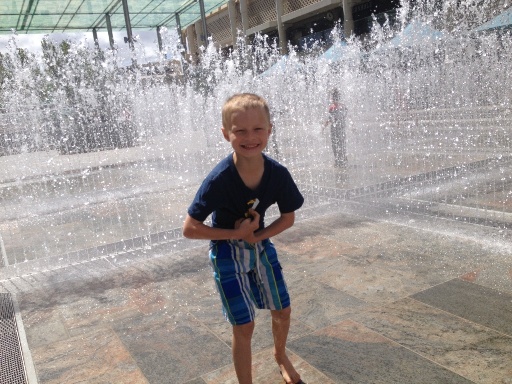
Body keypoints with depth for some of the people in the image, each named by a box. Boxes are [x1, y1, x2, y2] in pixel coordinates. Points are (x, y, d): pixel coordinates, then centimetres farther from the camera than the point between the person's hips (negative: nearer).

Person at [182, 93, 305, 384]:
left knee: (283, 310, 17)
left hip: (261, 243, 4)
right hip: (227, 252, -4)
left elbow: (288, 218, -4)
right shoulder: (220, 179, -30)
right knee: (244, 325, 1)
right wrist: (237, 234, -23)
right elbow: (190, 229, -23)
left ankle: (280, 355, 50)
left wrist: (257, 236, -18)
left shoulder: (278, 174, -20)